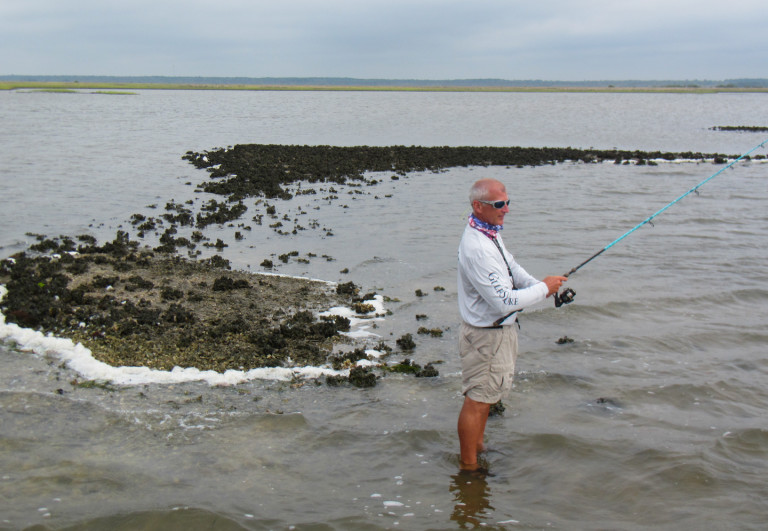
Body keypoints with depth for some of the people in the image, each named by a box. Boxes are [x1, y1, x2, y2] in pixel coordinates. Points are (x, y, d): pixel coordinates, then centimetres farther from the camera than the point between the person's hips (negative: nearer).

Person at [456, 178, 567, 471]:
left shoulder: (489, 233, 4)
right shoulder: (477, 247, -29)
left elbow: (511, 267, 15)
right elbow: (504, 301, -30)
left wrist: (539, 284, -4)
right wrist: (543, 289, -17)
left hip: (501, 329, 11)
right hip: (486, 337, -11)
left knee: (488, 393, 24)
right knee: (477, 399, 0)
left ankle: (478, 447, 41)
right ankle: (468, 465, 12)